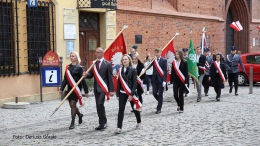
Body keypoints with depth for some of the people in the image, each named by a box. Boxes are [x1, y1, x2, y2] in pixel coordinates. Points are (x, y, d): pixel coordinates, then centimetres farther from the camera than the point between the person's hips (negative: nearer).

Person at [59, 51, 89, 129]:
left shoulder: (79, 67, -6)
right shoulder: (68, 67, 10)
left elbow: (83, 80, -6)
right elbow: (65, 79, 13)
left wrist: (86, 91, -5)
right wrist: (61, 89, 7)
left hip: (76, 88, -6)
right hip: (69, 88, 6)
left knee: (73, 105, -10)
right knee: (71, 105, 12)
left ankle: (72, 123, -2)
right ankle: (80, 114, 41)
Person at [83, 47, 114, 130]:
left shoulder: (107, 64, -3)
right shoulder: (94, 64, 12)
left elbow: (110, 78, -5)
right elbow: (91, 75, 11)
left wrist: (111, 90, -9)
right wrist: (86, 75, -13)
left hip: (103, 88, -6)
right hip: (96, 88, 6)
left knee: (100, 104, -18)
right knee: (98, 105, 8)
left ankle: (103, 123, -8)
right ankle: (102, 123, 18)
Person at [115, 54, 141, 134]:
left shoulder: (132, 70, -6)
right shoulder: (120, 70, 6)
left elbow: (135, 83, -10)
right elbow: (119, 83, 9)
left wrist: (131, 94, -17)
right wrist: (118, 94, 4)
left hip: (131, 92, -3)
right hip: (122, 93, 3)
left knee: (135, 108, 14)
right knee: (121, 110, -7)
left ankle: (139, 122, 37)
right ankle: (119, 128, -9)